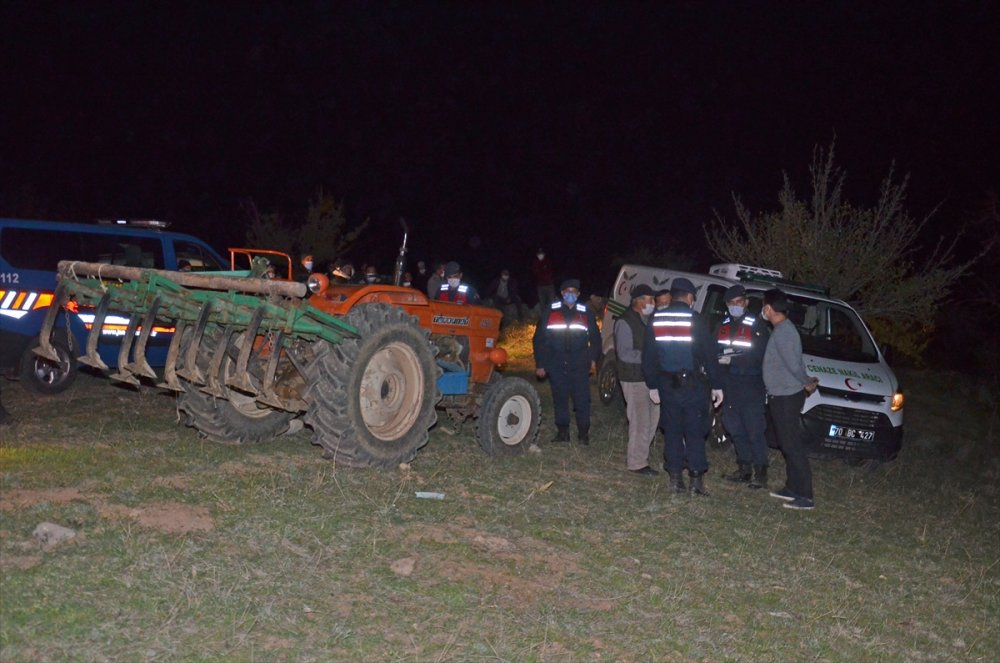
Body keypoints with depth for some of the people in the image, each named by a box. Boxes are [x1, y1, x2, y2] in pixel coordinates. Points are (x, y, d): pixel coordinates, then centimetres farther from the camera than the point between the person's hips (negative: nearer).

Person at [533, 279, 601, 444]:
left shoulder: (585, 313, 6)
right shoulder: (550, 312, 3)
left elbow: (595, 338, 15)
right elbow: (539, 339, 5)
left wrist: (593, 359, 6)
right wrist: (540, 364, 2)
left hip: (579, 364, 0)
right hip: (556, 364, 1)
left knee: (582, 399, -3)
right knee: (560, 399, 8)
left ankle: (583, 433, 10)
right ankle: (562, 432, 20)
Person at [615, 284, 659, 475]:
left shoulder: (647, 320, 14)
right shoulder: (625, 322, -14)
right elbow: (624, 353, -20)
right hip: (634, 380, -9)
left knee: (651, 418, 16)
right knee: (641, 421, -6)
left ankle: (637, 454, 30)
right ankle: (636, 462, 3)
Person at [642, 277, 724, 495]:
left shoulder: (655, 320, 3)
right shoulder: (696, 320, -9)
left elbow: (648, 356, 7)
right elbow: (709, 355, -7)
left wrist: (652, 385, 14)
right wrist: (716, 385, -1)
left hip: (666, 384, 3)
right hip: (692, 384, -3)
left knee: (672, 431, 11)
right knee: (694, 431, 4)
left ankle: (675, 477, 13)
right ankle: (696, 478, 2)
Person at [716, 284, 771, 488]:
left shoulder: (757, 325, -5)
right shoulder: (723, 326, 14)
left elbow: (761, 355, -13)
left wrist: (733, 360, -18)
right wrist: (720, 359, -7)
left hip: (751, 386, -6)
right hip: (729, 386, 6)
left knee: (754, 431, -7)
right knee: (736, 430, 10)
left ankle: (760, 473, -2)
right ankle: (744, 469, 20)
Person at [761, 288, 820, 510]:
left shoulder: (782, 332, -20)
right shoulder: (784, 328, 12)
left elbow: (794, 364, -21)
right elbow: (795, 363, 16)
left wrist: (807, 383, -6)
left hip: (787, 397, -10)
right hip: (782, 395, 10)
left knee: (793, 446, -7)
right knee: (788, 444, 16)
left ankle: (805, 496, -3)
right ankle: (792, 488, 25)